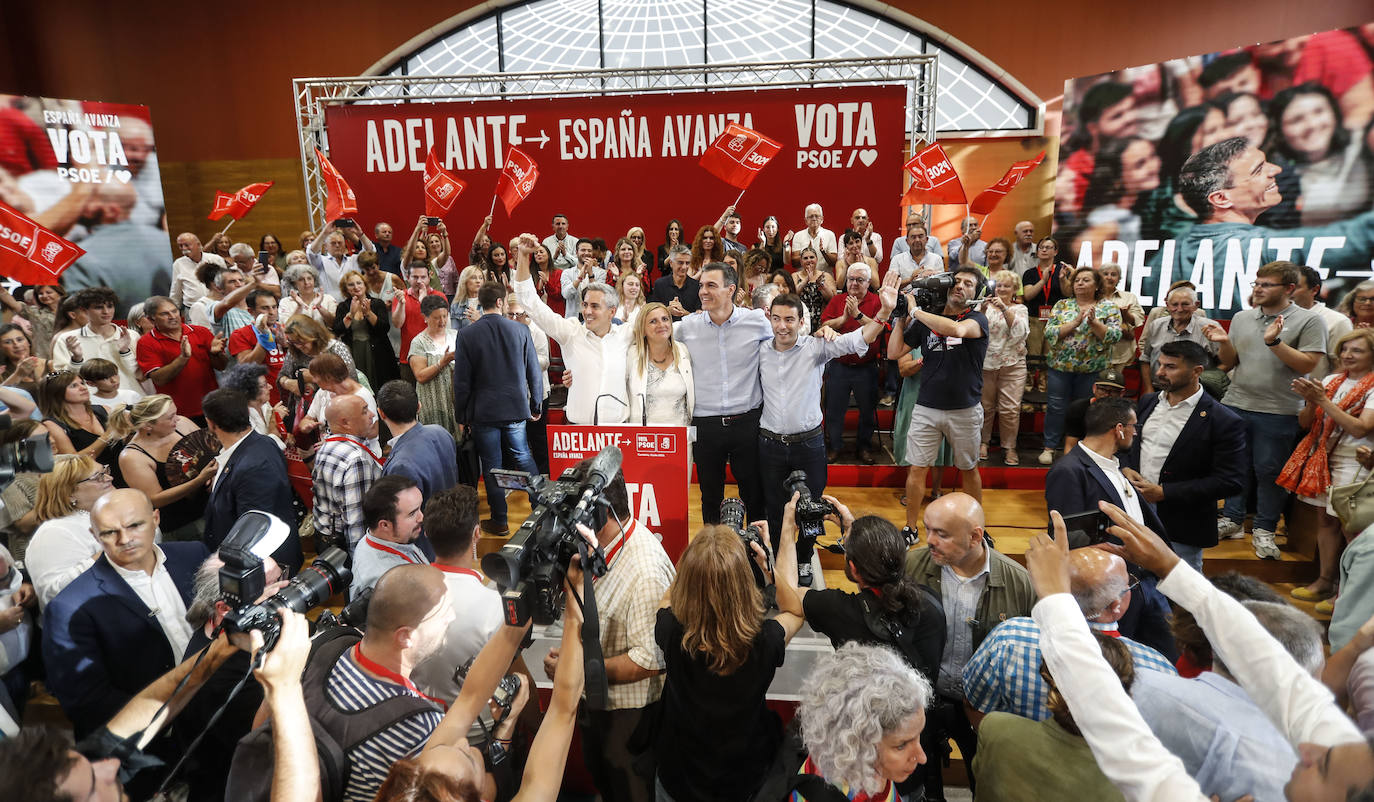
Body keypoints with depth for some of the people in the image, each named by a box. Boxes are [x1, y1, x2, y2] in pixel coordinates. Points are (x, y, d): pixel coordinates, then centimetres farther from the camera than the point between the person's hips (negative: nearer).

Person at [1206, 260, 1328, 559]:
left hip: (1278, 412, -4)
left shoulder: (1309, 321, -3)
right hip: (1236, 405, 4)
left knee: (1269, 470, 4)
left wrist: (1274, 342, -21)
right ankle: (1232, 520, 24)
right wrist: (1224, 342, -7)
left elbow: (1306, 364, -12)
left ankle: (1264, 529, 16)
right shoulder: (1241, 318, 9)